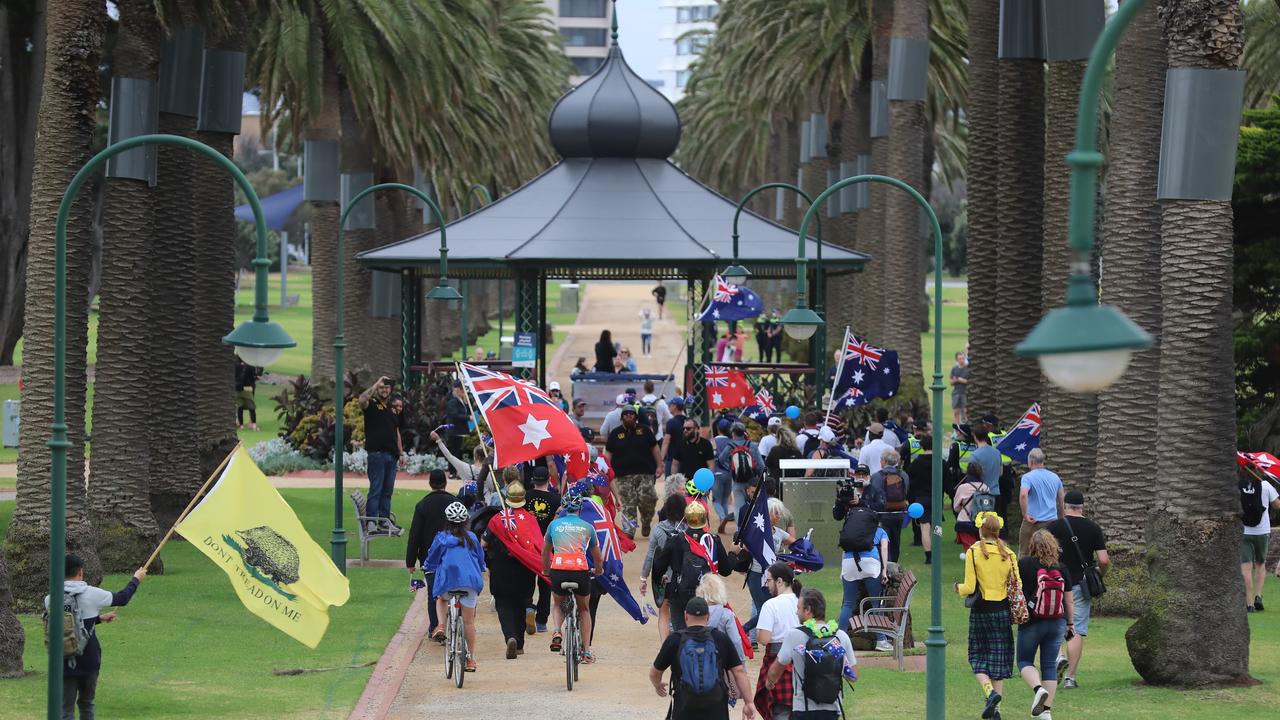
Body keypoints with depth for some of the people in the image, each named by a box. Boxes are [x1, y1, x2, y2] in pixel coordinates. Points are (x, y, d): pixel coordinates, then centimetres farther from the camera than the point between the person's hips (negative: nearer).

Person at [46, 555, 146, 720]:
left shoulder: (51, 600, -2)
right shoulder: (90, 594, -9)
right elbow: (122, 598, 7)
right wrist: (136, 579, 26)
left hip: (64, 662, 1)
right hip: (88, 661, -1)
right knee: (86, 704, 18)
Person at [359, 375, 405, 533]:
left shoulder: (393, 408, 20)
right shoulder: (371, 404, 0)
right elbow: (362, 400, -24)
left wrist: (401, 453, 17)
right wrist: (376, 384, -17)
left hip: (391, 454, 7)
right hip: (377, 453, -7)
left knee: (387, 490, 9)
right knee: (375, 489, -8)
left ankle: (384, 521, 14)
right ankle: (371, 522, -8)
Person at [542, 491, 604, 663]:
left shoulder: (554, 524, 13)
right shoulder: (587, 527, 12)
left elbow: (545, 552, 25)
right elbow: (598, 557, 23)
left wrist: (546, 570, 43)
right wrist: (598, 570, 44)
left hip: (558, 570, 0)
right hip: (580, 570, 0)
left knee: (558, 604, 28)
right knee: (584, 610, 22)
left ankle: (557, 632, 0)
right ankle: (587, 651, 18)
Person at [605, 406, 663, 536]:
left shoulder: (644, 430, 9)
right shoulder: (616, 434, 9)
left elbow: (655, 448, 11)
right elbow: (608, 453, 9)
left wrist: (659, 466, 3)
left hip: (645, 473, 0)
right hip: (625, 475, 0)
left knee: (647, 499, -10)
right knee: (628, 505, -3)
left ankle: (646, 524, 14)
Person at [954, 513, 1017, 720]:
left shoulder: (973, 552, -8)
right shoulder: (1008, 554, 0)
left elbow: (970, 588, -10)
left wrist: (959, 588, 11)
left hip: (981, 610, -2)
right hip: (1002, 610, 3)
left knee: (977, 656, 10)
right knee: (998, 657, 9)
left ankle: (989, 691, -16)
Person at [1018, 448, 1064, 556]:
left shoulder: (1028, 477, -9)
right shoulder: (1055, 477, 9)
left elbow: (1023, 495, -28)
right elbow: (1061, 501, 15)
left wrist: (1025, 514, -17)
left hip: (1033, 522, -5)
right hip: (1052, 520, 5)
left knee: (1024, 555, 3)